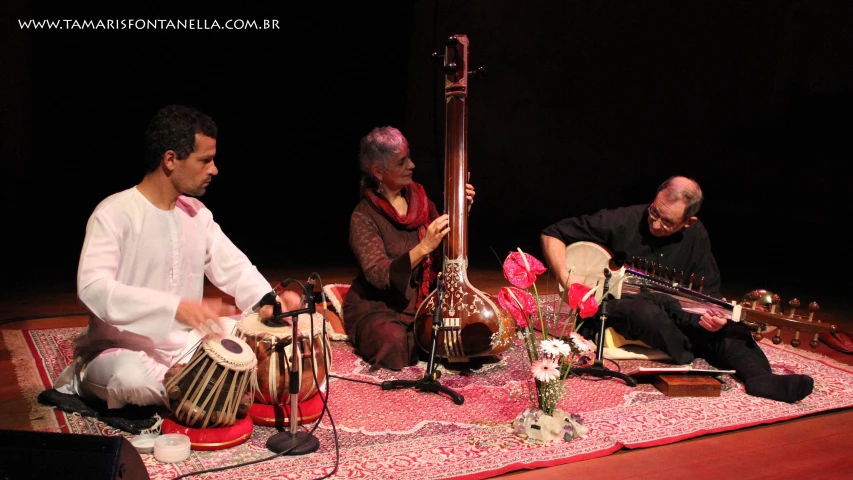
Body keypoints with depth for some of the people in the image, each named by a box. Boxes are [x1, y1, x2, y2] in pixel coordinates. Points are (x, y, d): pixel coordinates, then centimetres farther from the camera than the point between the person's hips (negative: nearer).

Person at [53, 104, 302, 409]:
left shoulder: (197, 213, 6)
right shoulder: (115, 213, -17)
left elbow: (235, 269, 6)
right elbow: (93, 287, -29)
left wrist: (269, 302, -16)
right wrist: (175, 306, -41)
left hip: (186, 344, 6)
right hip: (123, 349, -6)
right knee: (133, 380, -38)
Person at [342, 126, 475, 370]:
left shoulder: (419, 197, 3)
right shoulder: (364, 216, -14)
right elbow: (378, 275, -25)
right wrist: (423, 248, -38)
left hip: (423, 302, 5)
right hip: (378, 308, -4)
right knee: (398, 351, -32)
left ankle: (416, 336, 7)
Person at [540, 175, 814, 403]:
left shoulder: (696, 235, -3)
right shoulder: (621, 222, -16)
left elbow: (709, 290, 4)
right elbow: (552, 234, -13)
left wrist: (716, 311, -21)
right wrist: (566, 280, -26)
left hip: (667, 310, 5)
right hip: (613, 306, -5)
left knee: (729, 324, -16)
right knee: (645, 309, -39)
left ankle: (760, 377, -33)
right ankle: (698, 368, -24)